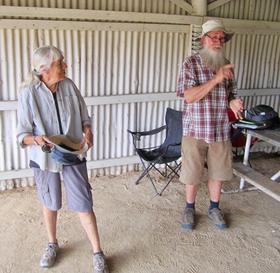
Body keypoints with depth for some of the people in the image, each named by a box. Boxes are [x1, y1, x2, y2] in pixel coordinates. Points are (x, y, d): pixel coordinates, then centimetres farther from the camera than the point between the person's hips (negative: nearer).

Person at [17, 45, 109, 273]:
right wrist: (36, 139, -32)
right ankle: (52, 244, 43)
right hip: (45, 158, -1)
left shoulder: (69, 86, -6)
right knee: (50, 204, 19)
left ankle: (98, 253, 19)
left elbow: (84, 117, 5)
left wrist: (88, 132, -15)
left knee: (83, 205, 3)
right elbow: (22, 134, -11)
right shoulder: (29, 93, -15)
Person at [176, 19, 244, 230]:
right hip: (195, 131, -4)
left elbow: (231, 95, 13)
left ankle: (214, 207, 36)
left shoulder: (226, 65, 5)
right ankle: (190, 208, 32)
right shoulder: (191, 63, -8)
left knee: (218, 173, 15)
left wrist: (234, 103, -11)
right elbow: (189, 96, -19)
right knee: (192, 174, 9)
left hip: (221, 131, 4)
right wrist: (216, 79, -26)